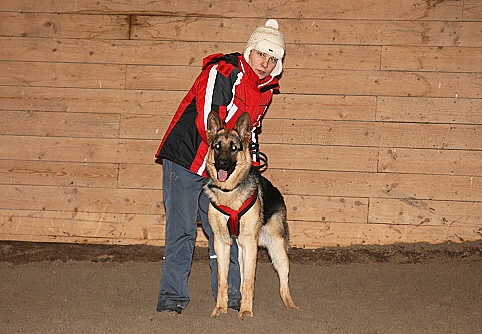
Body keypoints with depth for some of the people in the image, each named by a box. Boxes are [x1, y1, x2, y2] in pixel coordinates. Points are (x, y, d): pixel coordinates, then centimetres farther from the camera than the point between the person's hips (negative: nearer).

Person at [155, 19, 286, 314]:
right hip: (185, 159, -7)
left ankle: (230, 294, 15)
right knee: (182, 229, -5)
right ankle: (172, 295, 2)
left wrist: (252, 160, 8)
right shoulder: (223, 73, -18)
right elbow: (208, 123, -25)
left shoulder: (266, 89, 8)